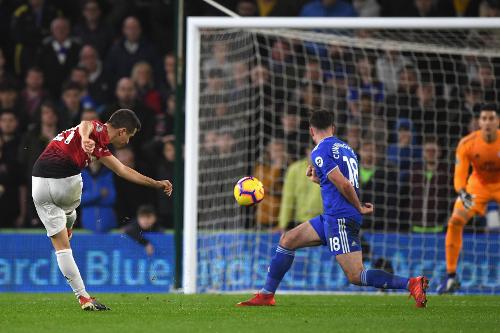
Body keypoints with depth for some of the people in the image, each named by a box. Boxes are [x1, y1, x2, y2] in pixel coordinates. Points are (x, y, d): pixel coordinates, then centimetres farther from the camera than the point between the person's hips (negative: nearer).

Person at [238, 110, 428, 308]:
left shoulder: (320, 152, -10)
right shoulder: (345, 148, 17)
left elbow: (344, 185, -18)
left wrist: (360, 208, -5)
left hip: (340, 219, -10)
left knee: (356, 277, -14)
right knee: (287, 240, 15)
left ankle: (411, 284, -21)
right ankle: (266, 296, 18)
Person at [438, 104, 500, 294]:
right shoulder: (467, 144, -22)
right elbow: (459, 174, -26)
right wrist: (463, 194, -45)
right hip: (477, 185, 1)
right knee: (455, 223, -15)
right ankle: (451, 277, -4)